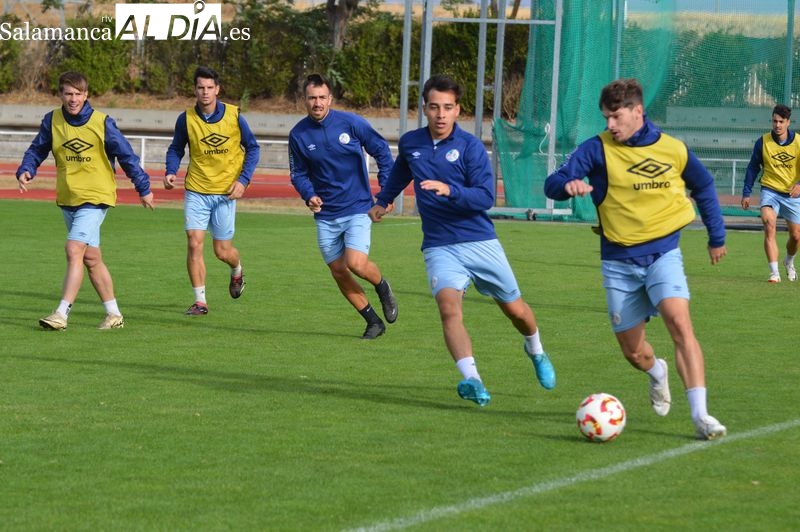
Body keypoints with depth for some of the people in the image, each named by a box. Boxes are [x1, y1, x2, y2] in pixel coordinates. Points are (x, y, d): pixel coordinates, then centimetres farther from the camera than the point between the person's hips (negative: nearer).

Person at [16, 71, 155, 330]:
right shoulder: (52, 121, 1)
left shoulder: (102, 123, -10)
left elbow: (126, 155, -2)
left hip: (95, 197, -6)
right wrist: (26, 170, -10)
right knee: (91, 258, 11)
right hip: (67, 199, 6)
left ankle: (61, 314, -21)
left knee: (74, 250, -19)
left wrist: (143, 188, 2)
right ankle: (114, 314, 21)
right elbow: (37, 150, 10)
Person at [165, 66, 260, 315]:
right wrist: (171, 172, -9)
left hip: (225, 191, -1)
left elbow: (252, 147, 3)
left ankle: (237, 271, 40)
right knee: (194, 243, -11)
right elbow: (176, 149, 10)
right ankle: (200, 301, -2)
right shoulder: (186, 119, -4)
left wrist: (243, 179, -7)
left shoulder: (233, 116, -7)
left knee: (222, 251, 4)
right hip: (196, 190, 1)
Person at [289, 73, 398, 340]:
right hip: (325, 215, 3)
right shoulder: (298, 135, -2)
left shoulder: (350, 123, -9)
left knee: (355, 263, -20)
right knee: (338, 272, 3)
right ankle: (373, 322, 19)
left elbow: (381, 150, 2)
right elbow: (298, 174, 9)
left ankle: (382, 287, 14)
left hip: (357, 208, -3)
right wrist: (309, 195, -12)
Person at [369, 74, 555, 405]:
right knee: (449, 306, -27)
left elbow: (486, 197, -17)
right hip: (439, 247, 1)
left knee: (515, 310, 12)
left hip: (481, 243, -1)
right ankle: (472, 380, -37)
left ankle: (535, 351, 45)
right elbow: (400, 172, 29)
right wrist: (382, 201, 43)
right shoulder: (410, 144, 4)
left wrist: (450, 190, -33)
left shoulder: (470, 147, -9)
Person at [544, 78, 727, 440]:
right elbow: (553, 185, -14)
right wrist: (568, 185, -37)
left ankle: (700, 414, -26)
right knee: (633, 352, 7)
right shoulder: (596, 149, -6)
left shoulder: (672, 149, -2)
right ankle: (657, 373, 45)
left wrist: (716, 237, 20)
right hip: (619, 261, 1)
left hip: (662, 252, -1)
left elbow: (704, 187, 16)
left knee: (679, 323, -24)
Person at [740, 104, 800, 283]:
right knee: (769, 225, -24)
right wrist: (746, 193, 1)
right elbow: (753, 168, 5)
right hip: (770, 191, -1)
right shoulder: (763, 142, -5)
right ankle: (774, 272, -26)